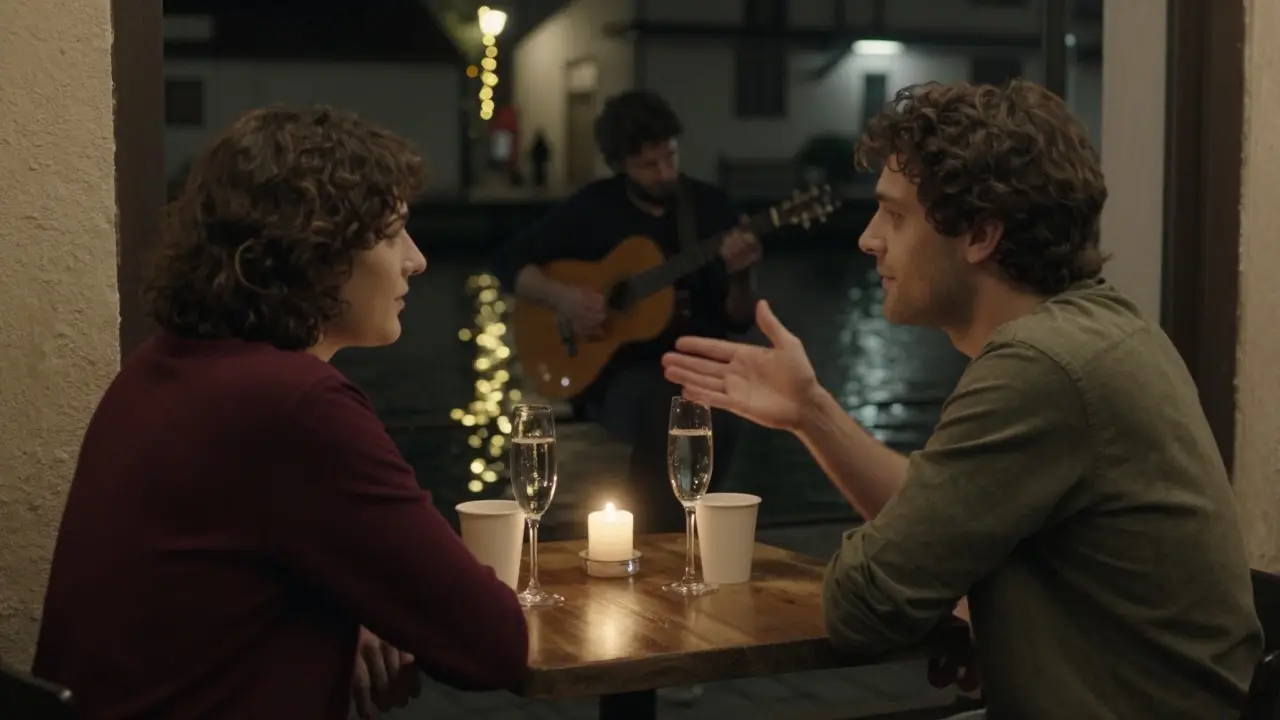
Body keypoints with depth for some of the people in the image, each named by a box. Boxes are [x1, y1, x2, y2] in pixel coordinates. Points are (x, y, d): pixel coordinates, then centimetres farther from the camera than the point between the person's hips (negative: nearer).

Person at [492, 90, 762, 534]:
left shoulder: (709, 205, 4)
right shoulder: (594, 207, 1)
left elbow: (738, 320, 4)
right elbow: (509, 261, 4)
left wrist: (741, 278, -19)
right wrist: (560, 297, -14)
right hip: (617, 367, -1)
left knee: (718, 420, -33)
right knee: (665, 404, -36)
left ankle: (676, 532, -11)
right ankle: (653, 539, -16)